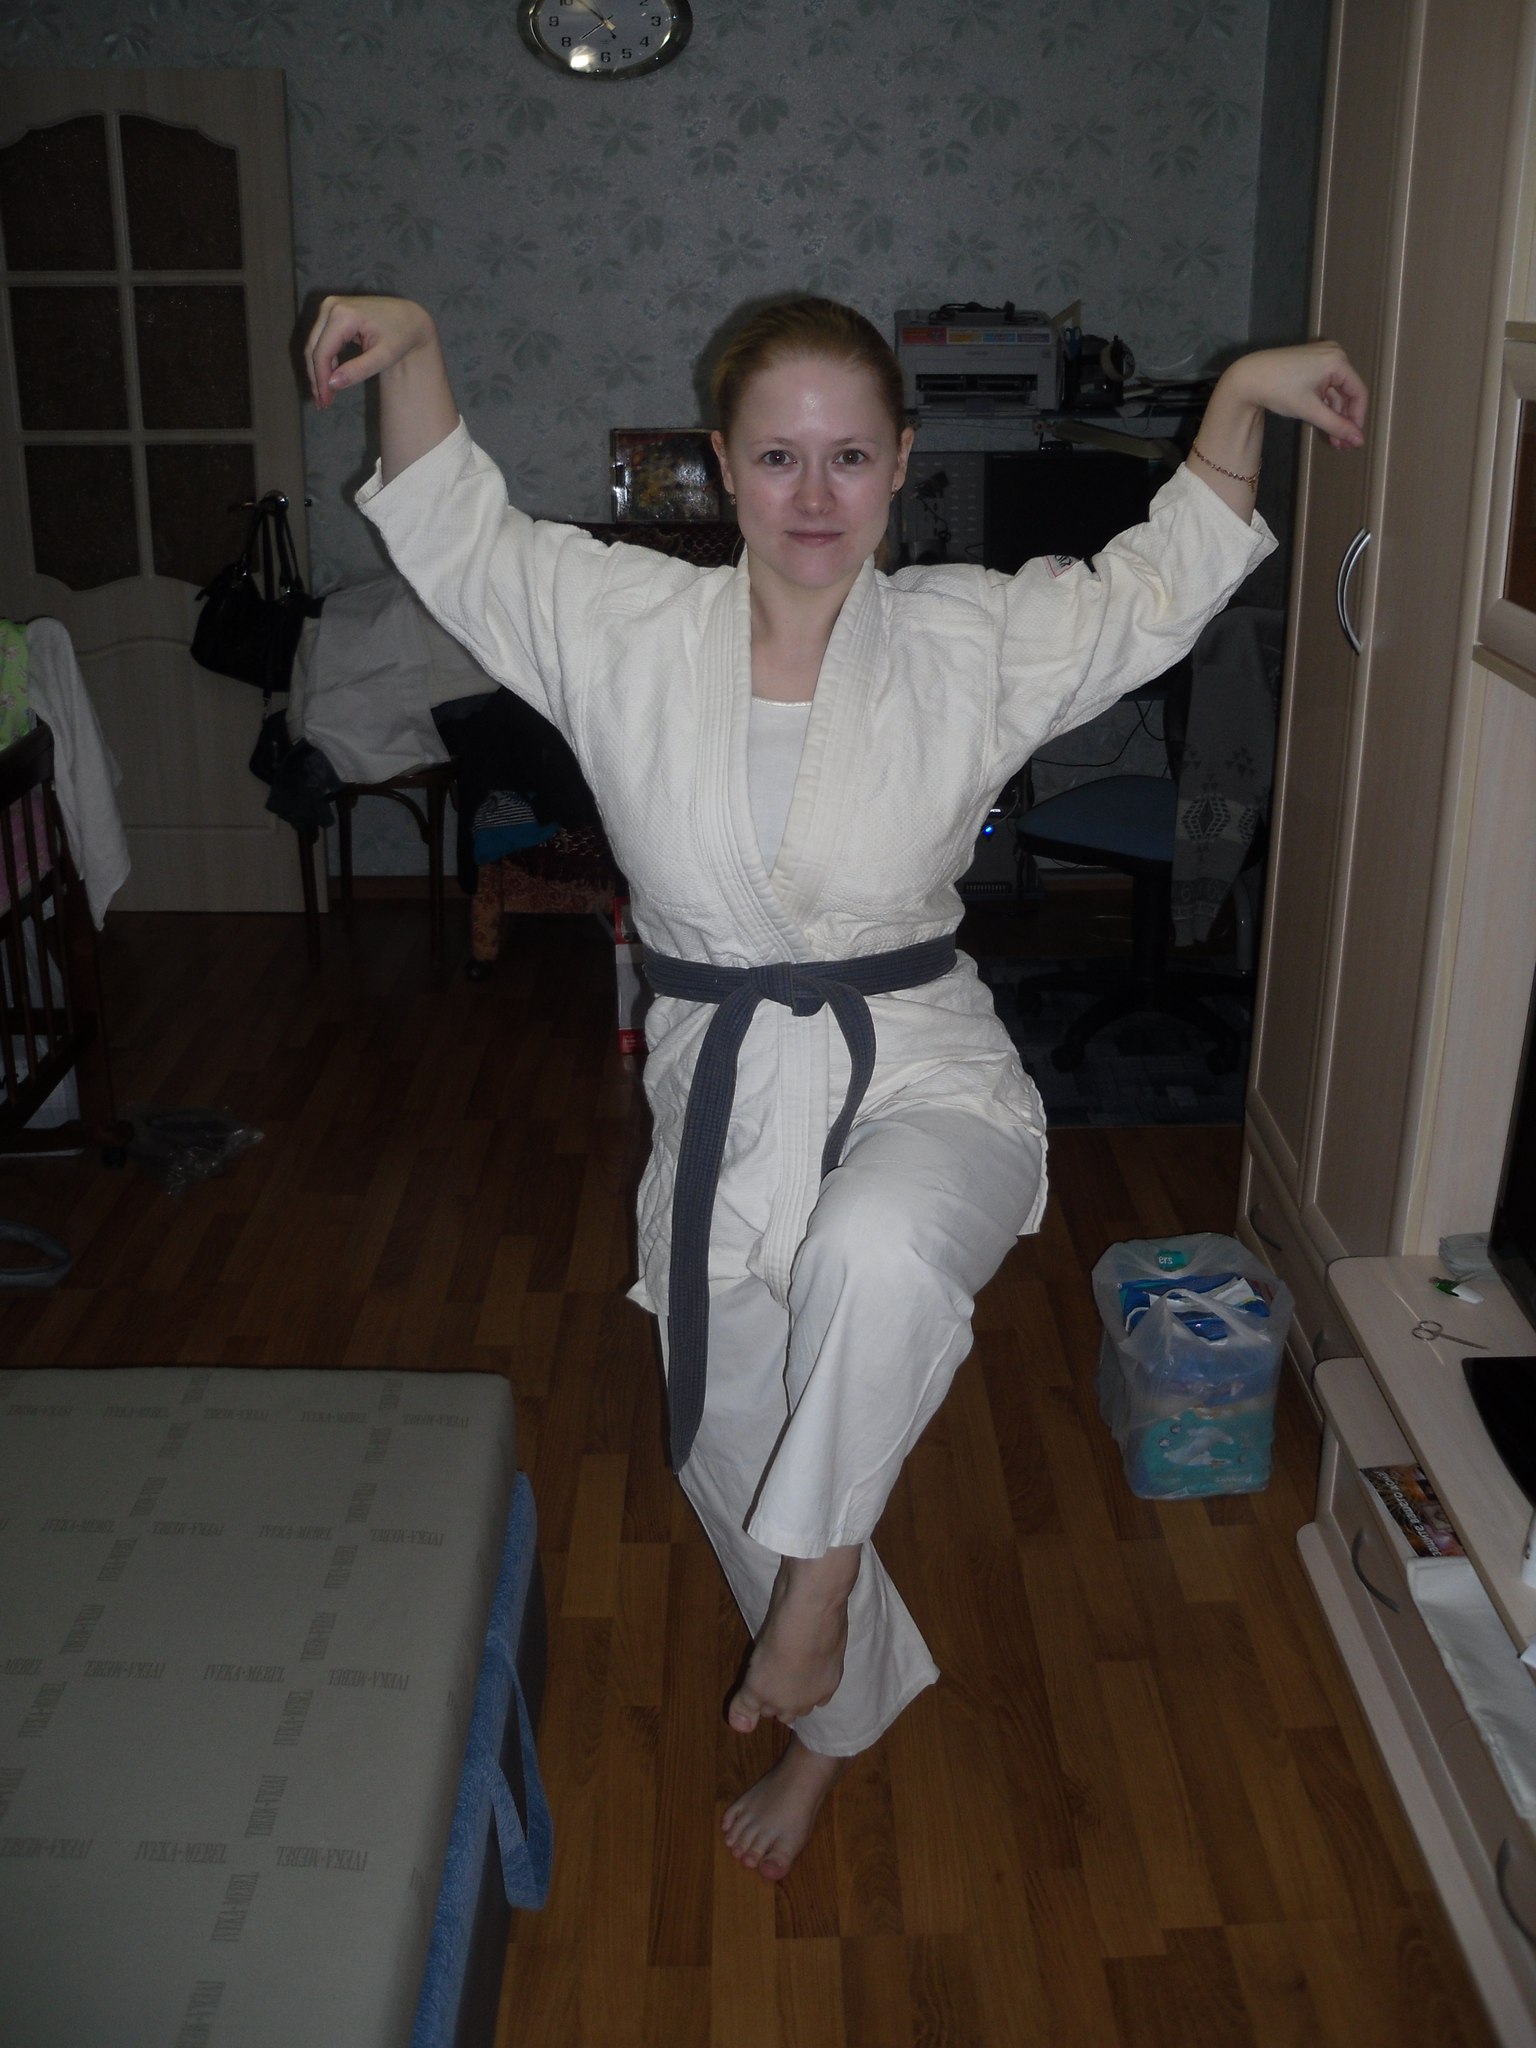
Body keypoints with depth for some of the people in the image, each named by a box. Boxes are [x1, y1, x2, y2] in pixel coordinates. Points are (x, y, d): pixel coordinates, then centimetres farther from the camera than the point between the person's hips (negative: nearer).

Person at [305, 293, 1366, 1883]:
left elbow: (1156, 589, 11)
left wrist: (1240, 399, 2)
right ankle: (840, 1710, 46)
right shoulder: (625, 630, -4)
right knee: (735, 1450, 16)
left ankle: (821, 1573, -9)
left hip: (920, 1072, -2)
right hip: (724, 1094, 3)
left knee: (876, 1258, -39)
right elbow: (459, 534, 6)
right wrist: (414, 353, -10)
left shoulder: (973, 643, -4)